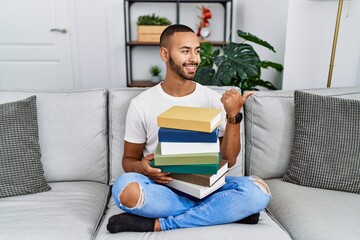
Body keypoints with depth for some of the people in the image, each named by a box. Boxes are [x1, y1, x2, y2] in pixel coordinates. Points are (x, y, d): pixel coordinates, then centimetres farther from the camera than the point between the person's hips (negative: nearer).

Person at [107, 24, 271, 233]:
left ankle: (159, 224, -20)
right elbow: (129, 160, 5)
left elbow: (228, 160, -4)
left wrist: (233, 116, -18)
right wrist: (142, 167, -19)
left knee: (258, 191, -25)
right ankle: (224, 212, -16)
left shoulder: (215, 100, 0)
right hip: (161, 186, -1)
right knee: (125, 188, -34)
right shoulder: (141, 104, -3)